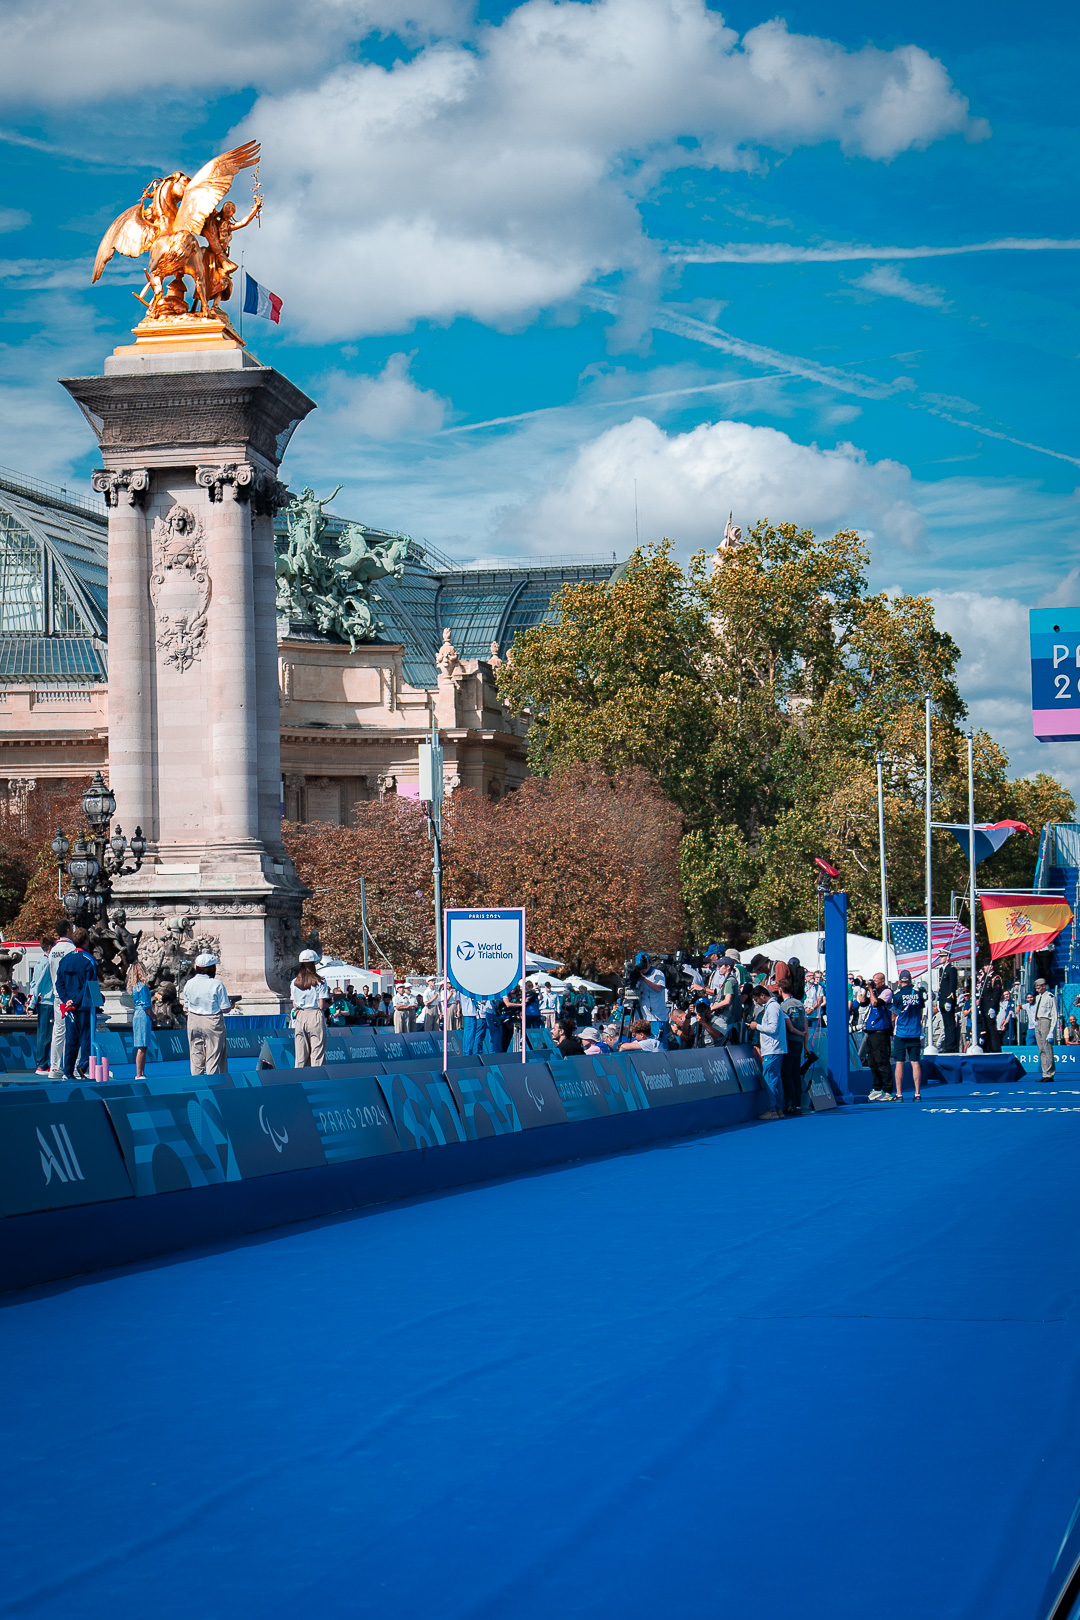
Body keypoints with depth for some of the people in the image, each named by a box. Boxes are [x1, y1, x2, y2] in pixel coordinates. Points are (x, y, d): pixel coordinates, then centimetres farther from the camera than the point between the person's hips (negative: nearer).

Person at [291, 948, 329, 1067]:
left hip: (300, 1017, 4)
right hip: (315, 1017, -4)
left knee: (300, 1057, 7)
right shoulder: (319, 982, -7)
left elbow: (294, 1005, 6)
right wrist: (329, 1004, 11)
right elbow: (321, 1005, -9)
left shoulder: (294, 983, 5)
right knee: (317, 1054, -1)